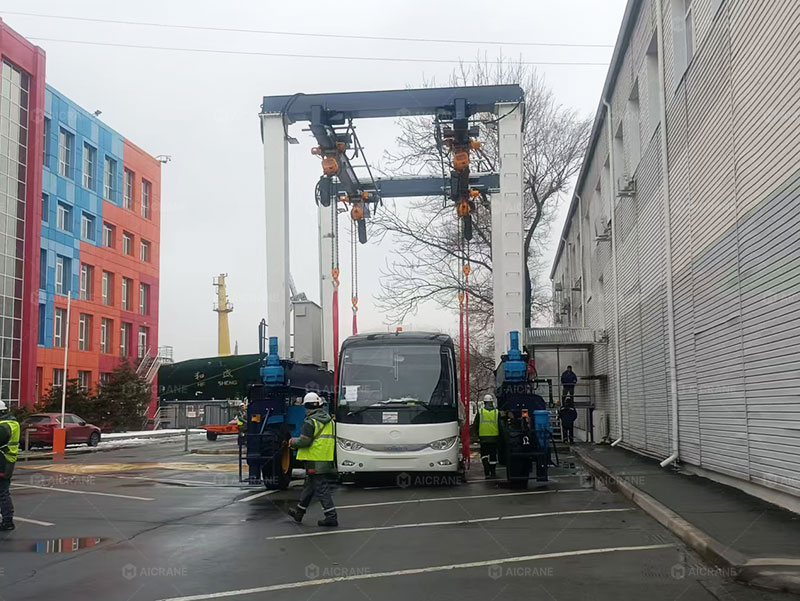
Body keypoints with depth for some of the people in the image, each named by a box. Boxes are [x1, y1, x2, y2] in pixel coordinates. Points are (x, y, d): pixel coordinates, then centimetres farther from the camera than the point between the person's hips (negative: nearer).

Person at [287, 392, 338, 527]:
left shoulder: (310, 422, -15)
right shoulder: (329, 421, 11)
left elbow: (304, 441, -17)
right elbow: (331, 439, 17)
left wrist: (292, 442, 0)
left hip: (315, 460, -8)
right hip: (327, 459, 8)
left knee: (321, 488, -5)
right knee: (309, 486, 20)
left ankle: (331, 517, -8)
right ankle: (299, 513, 33)